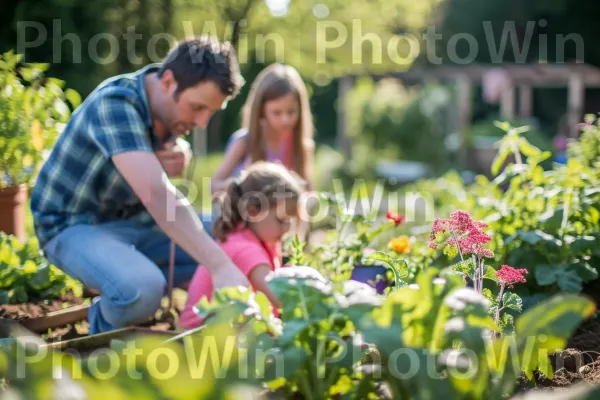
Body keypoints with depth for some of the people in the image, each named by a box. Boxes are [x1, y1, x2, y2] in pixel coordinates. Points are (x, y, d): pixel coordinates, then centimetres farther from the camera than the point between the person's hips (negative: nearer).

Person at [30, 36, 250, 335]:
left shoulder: (172, 105, -3)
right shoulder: (115, 105, -29)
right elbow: (156, 195, -41)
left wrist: (173, 162, -13)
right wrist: (219, 267, -50)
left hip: (133, 217, 8)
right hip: (76, 224, -8)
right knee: (143, 290, -36)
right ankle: (106, 330, -2)